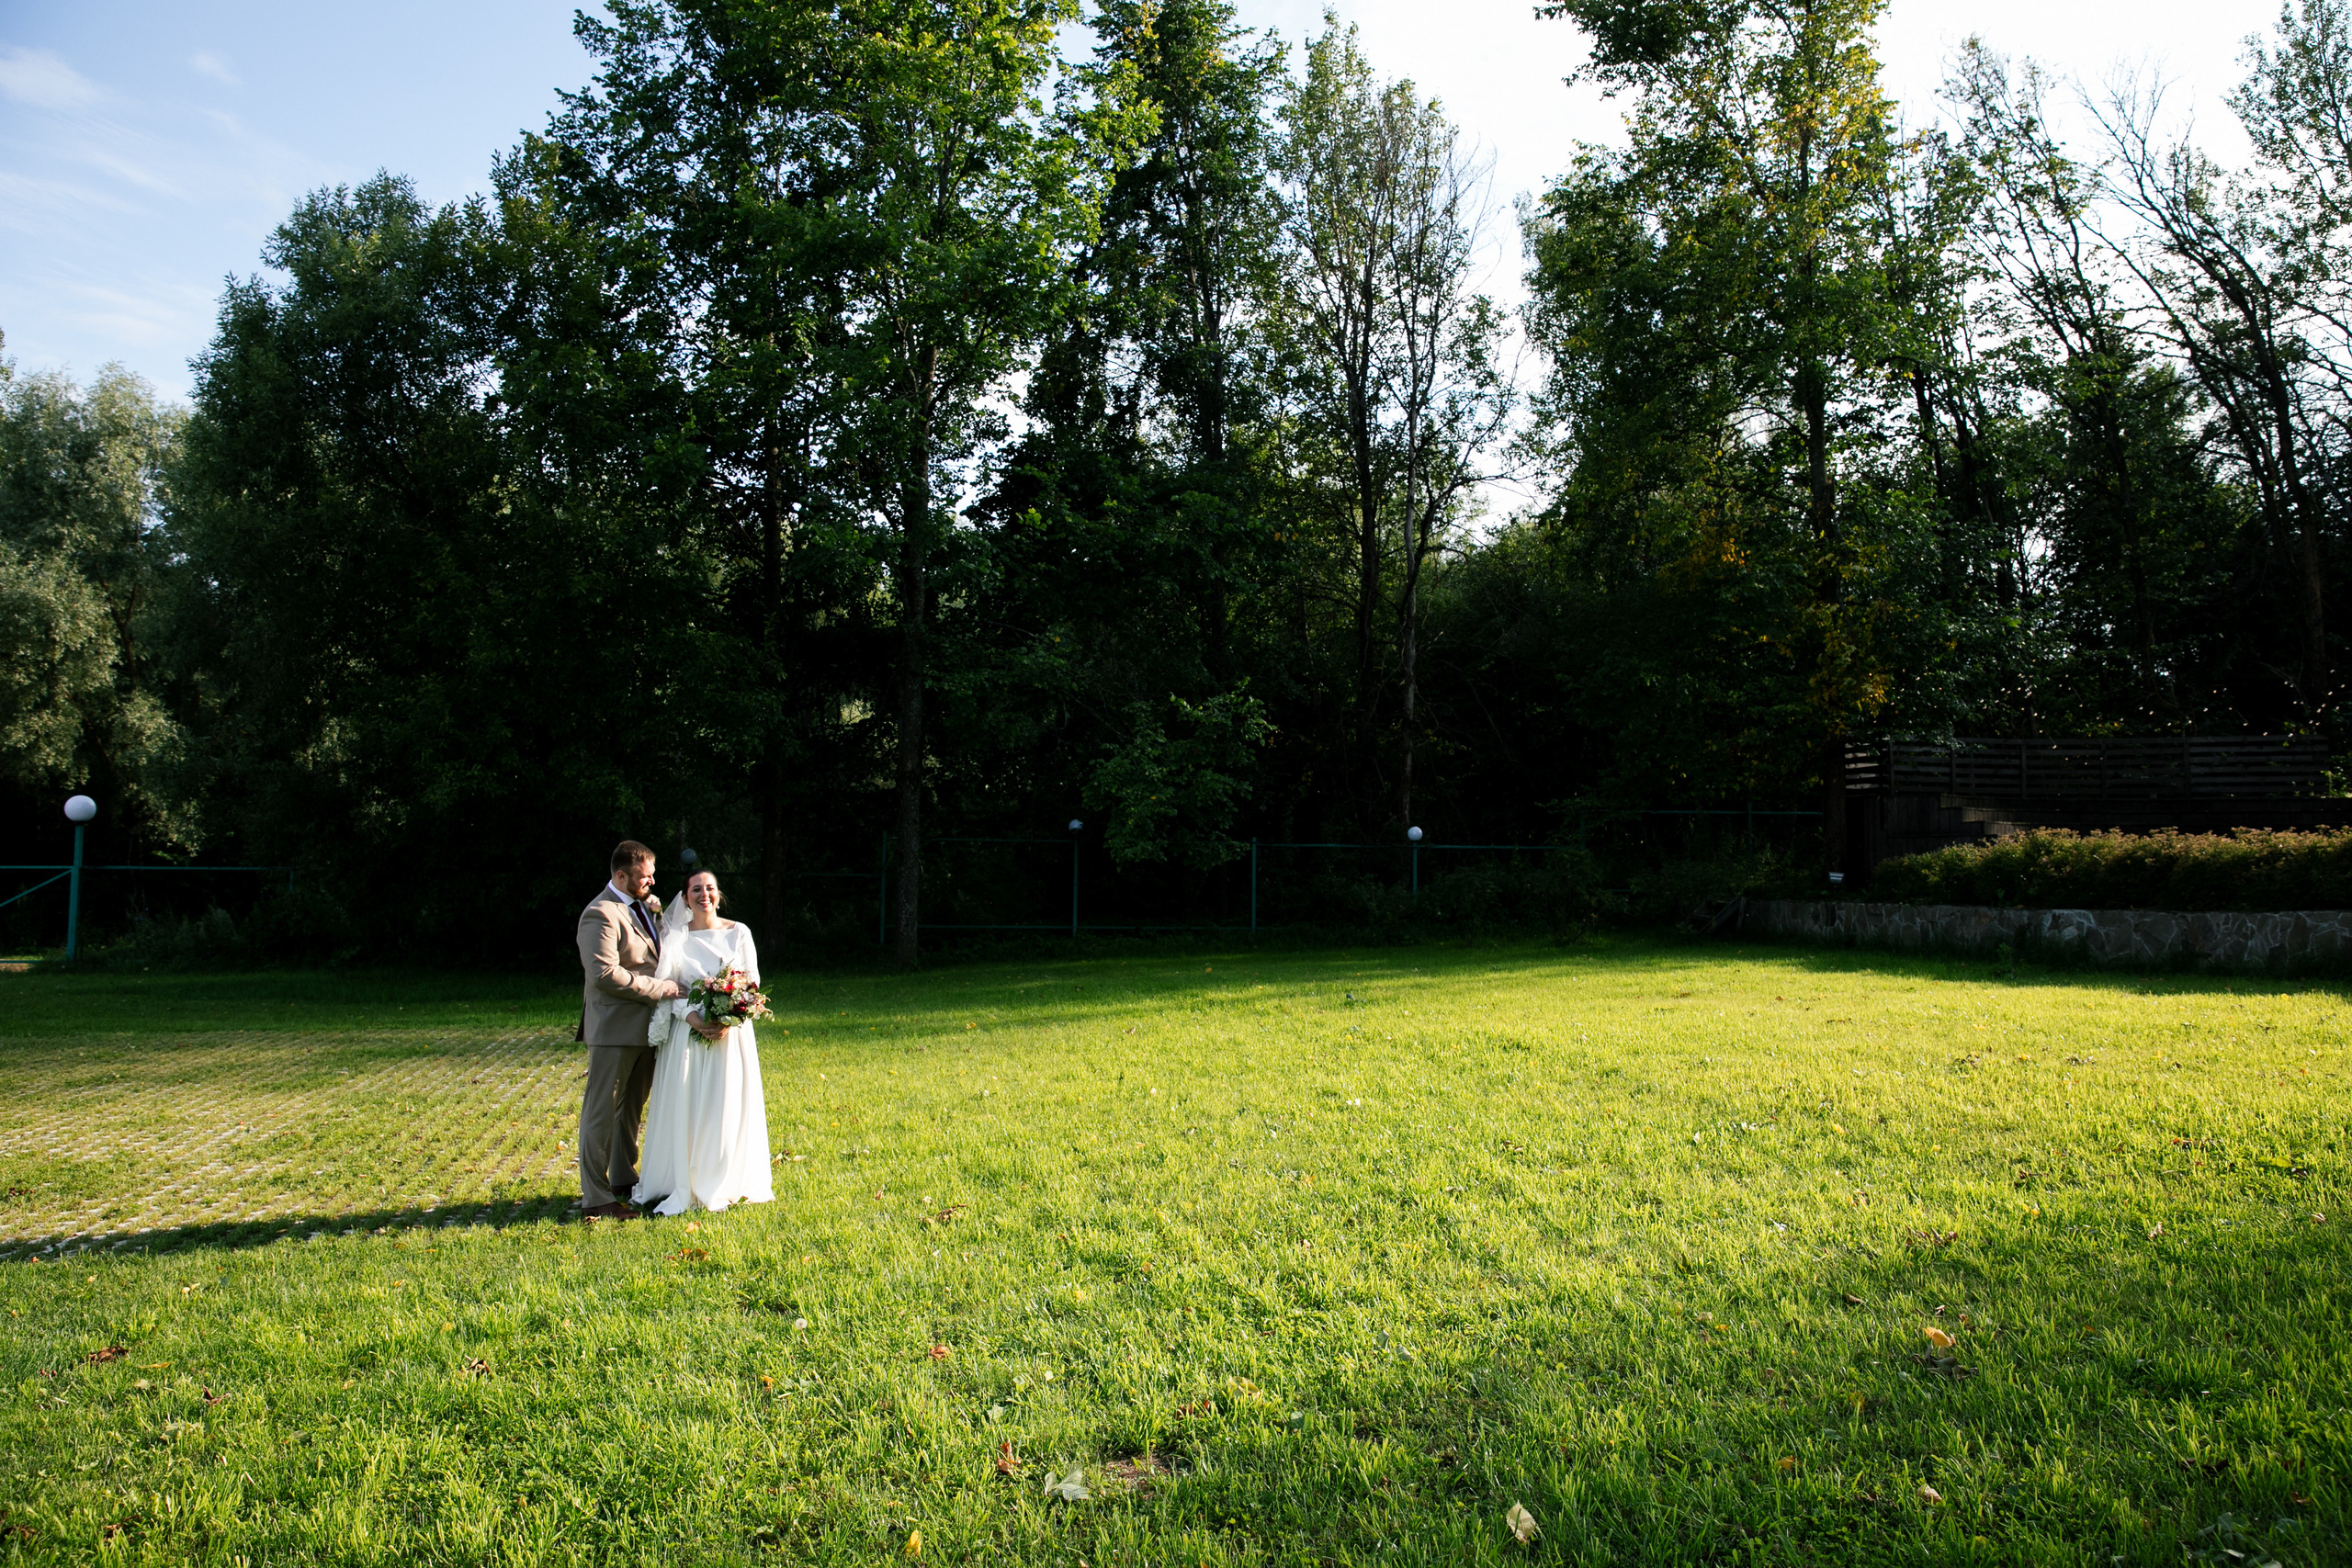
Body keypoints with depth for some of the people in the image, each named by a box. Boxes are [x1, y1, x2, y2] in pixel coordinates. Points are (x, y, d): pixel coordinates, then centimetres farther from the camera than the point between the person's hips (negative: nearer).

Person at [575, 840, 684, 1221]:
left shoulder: (646, 905, 13)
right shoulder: (601, 914, -16)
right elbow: (604, 974, -25)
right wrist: (664, 988, -21)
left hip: (644, 1028, 9)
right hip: (613, 1029, -9)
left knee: (631, 1109, 18)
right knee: (601, 1112, -2)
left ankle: (624, 1180, 30)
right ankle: (595, 1198, 3)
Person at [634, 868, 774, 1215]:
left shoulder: (739, 933, 3)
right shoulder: (674, 937, 4)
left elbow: (752, 981, 2)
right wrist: (691, 1016, -17)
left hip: (731, 1033, 0)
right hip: (687, 1033, 0)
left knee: (727, 1107, 1)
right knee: (685, 1106, -1)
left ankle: (726, 1183, 13)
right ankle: (685, 1185, 8)